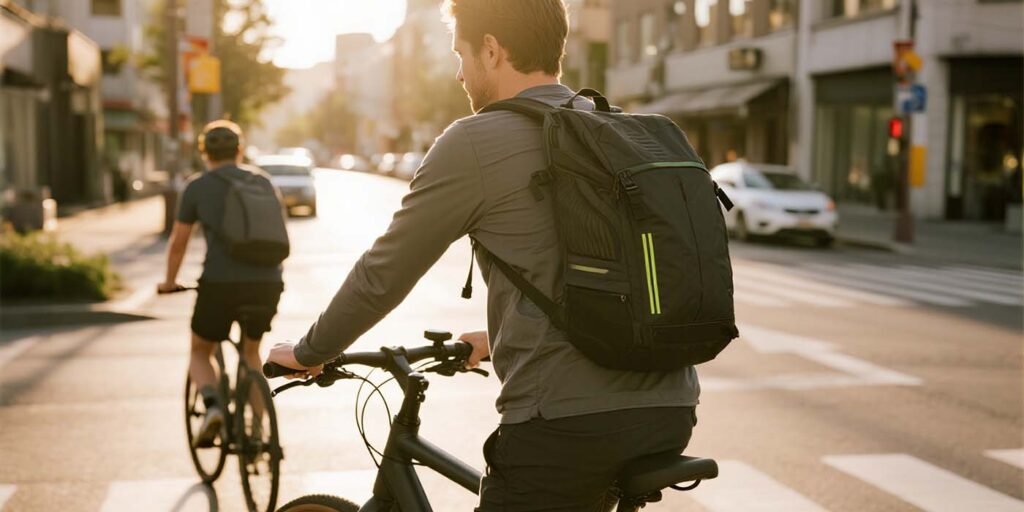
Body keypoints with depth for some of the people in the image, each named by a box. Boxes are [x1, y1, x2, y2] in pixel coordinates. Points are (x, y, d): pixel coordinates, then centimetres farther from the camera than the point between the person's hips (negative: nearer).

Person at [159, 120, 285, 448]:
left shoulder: (197, 186, 8)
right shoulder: (261, 180, 16)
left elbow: (178, 243, 13)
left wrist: (169, 282, 29)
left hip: (220, 283, -3)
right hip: (267, 282, 3)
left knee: (200, 353, 19)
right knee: (251, 352, 26)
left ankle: (213, 405, -9)